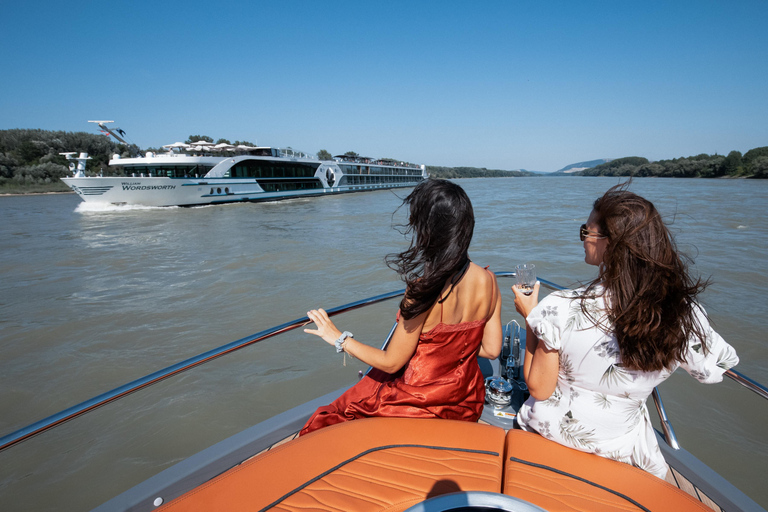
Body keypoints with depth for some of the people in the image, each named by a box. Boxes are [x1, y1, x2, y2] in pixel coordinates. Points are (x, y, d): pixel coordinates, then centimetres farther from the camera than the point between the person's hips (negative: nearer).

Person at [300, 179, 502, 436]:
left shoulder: (423, 290, -30)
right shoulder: (487, 281, -12)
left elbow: (391, 363, -18)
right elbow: (491, 349, -2)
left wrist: (339, 338, -6)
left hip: (421, 403, -6)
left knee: (326, 420, 18)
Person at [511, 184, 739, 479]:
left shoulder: (560, 310, -32)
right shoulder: (685, 316, -24)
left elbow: (539, 389, -20)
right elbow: (717, 368, -3)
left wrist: (530, 318, -12)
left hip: (554, 431, -3)